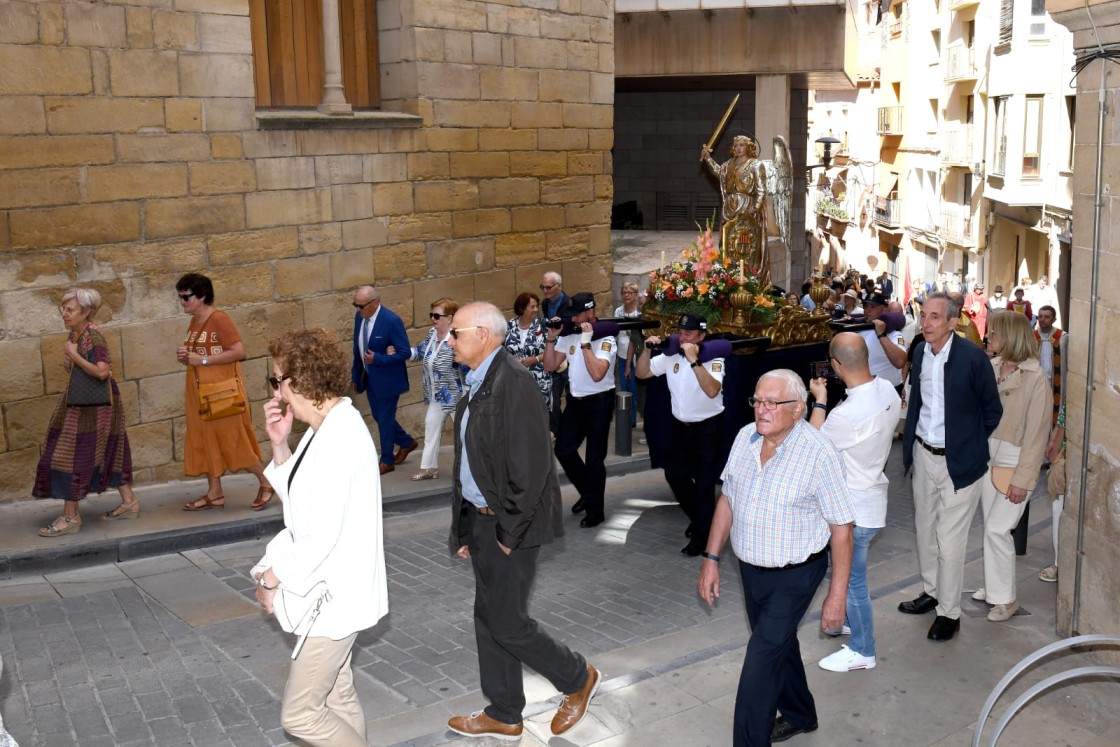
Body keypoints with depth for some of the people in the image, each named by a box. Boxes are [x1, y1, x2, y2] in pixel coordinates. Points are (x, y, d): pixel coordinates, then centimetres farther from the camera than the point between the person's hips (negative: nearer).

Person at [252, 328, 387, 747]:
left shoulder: (340, 437, -24)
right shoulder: (327, 427, 7)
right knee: (337, 699, 19)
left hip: (333, 597, -10)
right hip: (325, 592, 10)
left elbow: (322, 535, -25)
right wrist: (280, 445, 2)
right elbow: (298, 499, 15)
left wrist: (273, 579, -11)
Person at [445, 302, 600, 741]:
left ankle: (579, 679, 24)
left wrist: (510, 532, -18)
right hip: (483, 520, 9)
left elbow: (530, 467, -24)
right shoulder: (477, 385, 8)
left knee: (507, 623, 1)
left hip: (510, 524, -9)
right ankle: (503, 715, 31)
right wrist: (464, 527, 13)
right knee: (488, 618, 16)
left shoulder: (513, 384, -21)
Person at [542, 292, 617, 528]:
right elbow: (549, 366, 4)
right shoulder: (568, 335, 2)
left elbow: (597, 374, -29)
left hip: (599, 403, -6)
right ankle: (587, 493, 32)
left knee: (594, 458, 0)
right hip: (575, 401, 7)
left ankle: (596, 511, 14)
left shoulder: (606, 339, -16)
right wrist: (551, 339, -7)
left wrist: (585, 343, -28)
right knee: (563, 449, 10)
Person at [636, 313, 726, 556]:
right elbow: (642, 373, 2)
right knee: (674, 474, 14)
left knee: (704, 482, 1)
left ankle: (701, 537, 13)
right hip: (680, 425, 6)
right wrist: (647, 349, -14)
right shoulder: (671, 355, -1)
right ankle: (698, 517, 38)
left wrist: (694, 360, -37)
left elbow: (712, 390, -33)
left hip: (708, 427, -6)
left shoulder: (713, 359, -16)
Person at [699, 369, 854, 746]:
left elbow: (841, 527, -18)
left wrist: (837, 595, -16)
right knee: (778, 645, 24)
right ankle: (799, 715, 47)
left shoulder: (819, 454, -23)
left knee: (760, 663, -7)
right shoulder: (745, 437, -5)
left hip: (794, 576, -6)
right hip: (750, 568, 6)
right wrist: (711, 558, 6)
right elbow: (728, 499, 6)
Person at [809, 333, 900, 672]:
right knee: (851, 572, 28)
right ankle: (853, 620, 48)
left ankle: (862, 650, 25)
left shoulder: (846, 415, -34)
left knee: (852, 580, 9)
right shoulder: (888, 390, -9)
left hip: (855, 510, -9)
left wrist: (819, 401, -8)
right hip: (872, 496, 9)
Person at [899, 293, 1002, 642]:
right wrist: (910, 444, 10)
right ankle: (931, 591, 37)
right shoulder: (920, 352, 1)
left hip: (958, 462, -6)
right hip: (923, 454, 6)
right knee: (925, 530, 19)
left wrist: (972, 445, -1)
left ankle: (949, 612, 12)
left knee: (950, 540, -1)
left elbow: (992, 410, -6)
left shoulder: (973, 357, -17)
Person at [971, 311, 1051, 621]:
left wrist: (1022, 479, -14)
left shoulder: (1035, 378, -15)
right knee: (991, 527, 13)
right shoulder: (990, 368, 0)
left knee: (997, 528, -5)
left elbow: (1036, 432, -14)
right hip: (987, 456, 5)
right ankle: (994, 586, 29)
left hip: (1015, 459, -5)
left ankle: (1006, 598, 11)